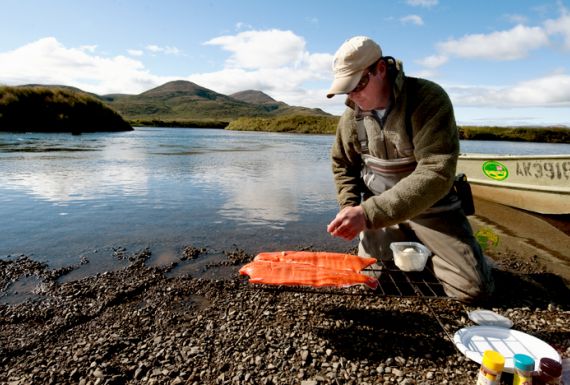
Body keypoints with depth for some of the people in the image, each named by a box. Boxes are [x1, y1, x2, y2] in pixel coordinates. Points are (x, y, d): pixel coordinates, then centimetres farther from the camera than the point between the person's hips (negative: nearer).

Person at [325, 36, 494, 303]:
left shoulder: (429, 99, -22)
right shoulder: (351, 116, -5)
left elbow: (437, 174, -33)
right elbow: (343, 166, 10)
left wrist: (368, 213, -39)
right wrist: (350, 208, -7)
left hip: (431, 209, -3)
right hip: (378, 210, 4)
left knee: (474, 288, -11)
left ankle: (427, 253, 20)